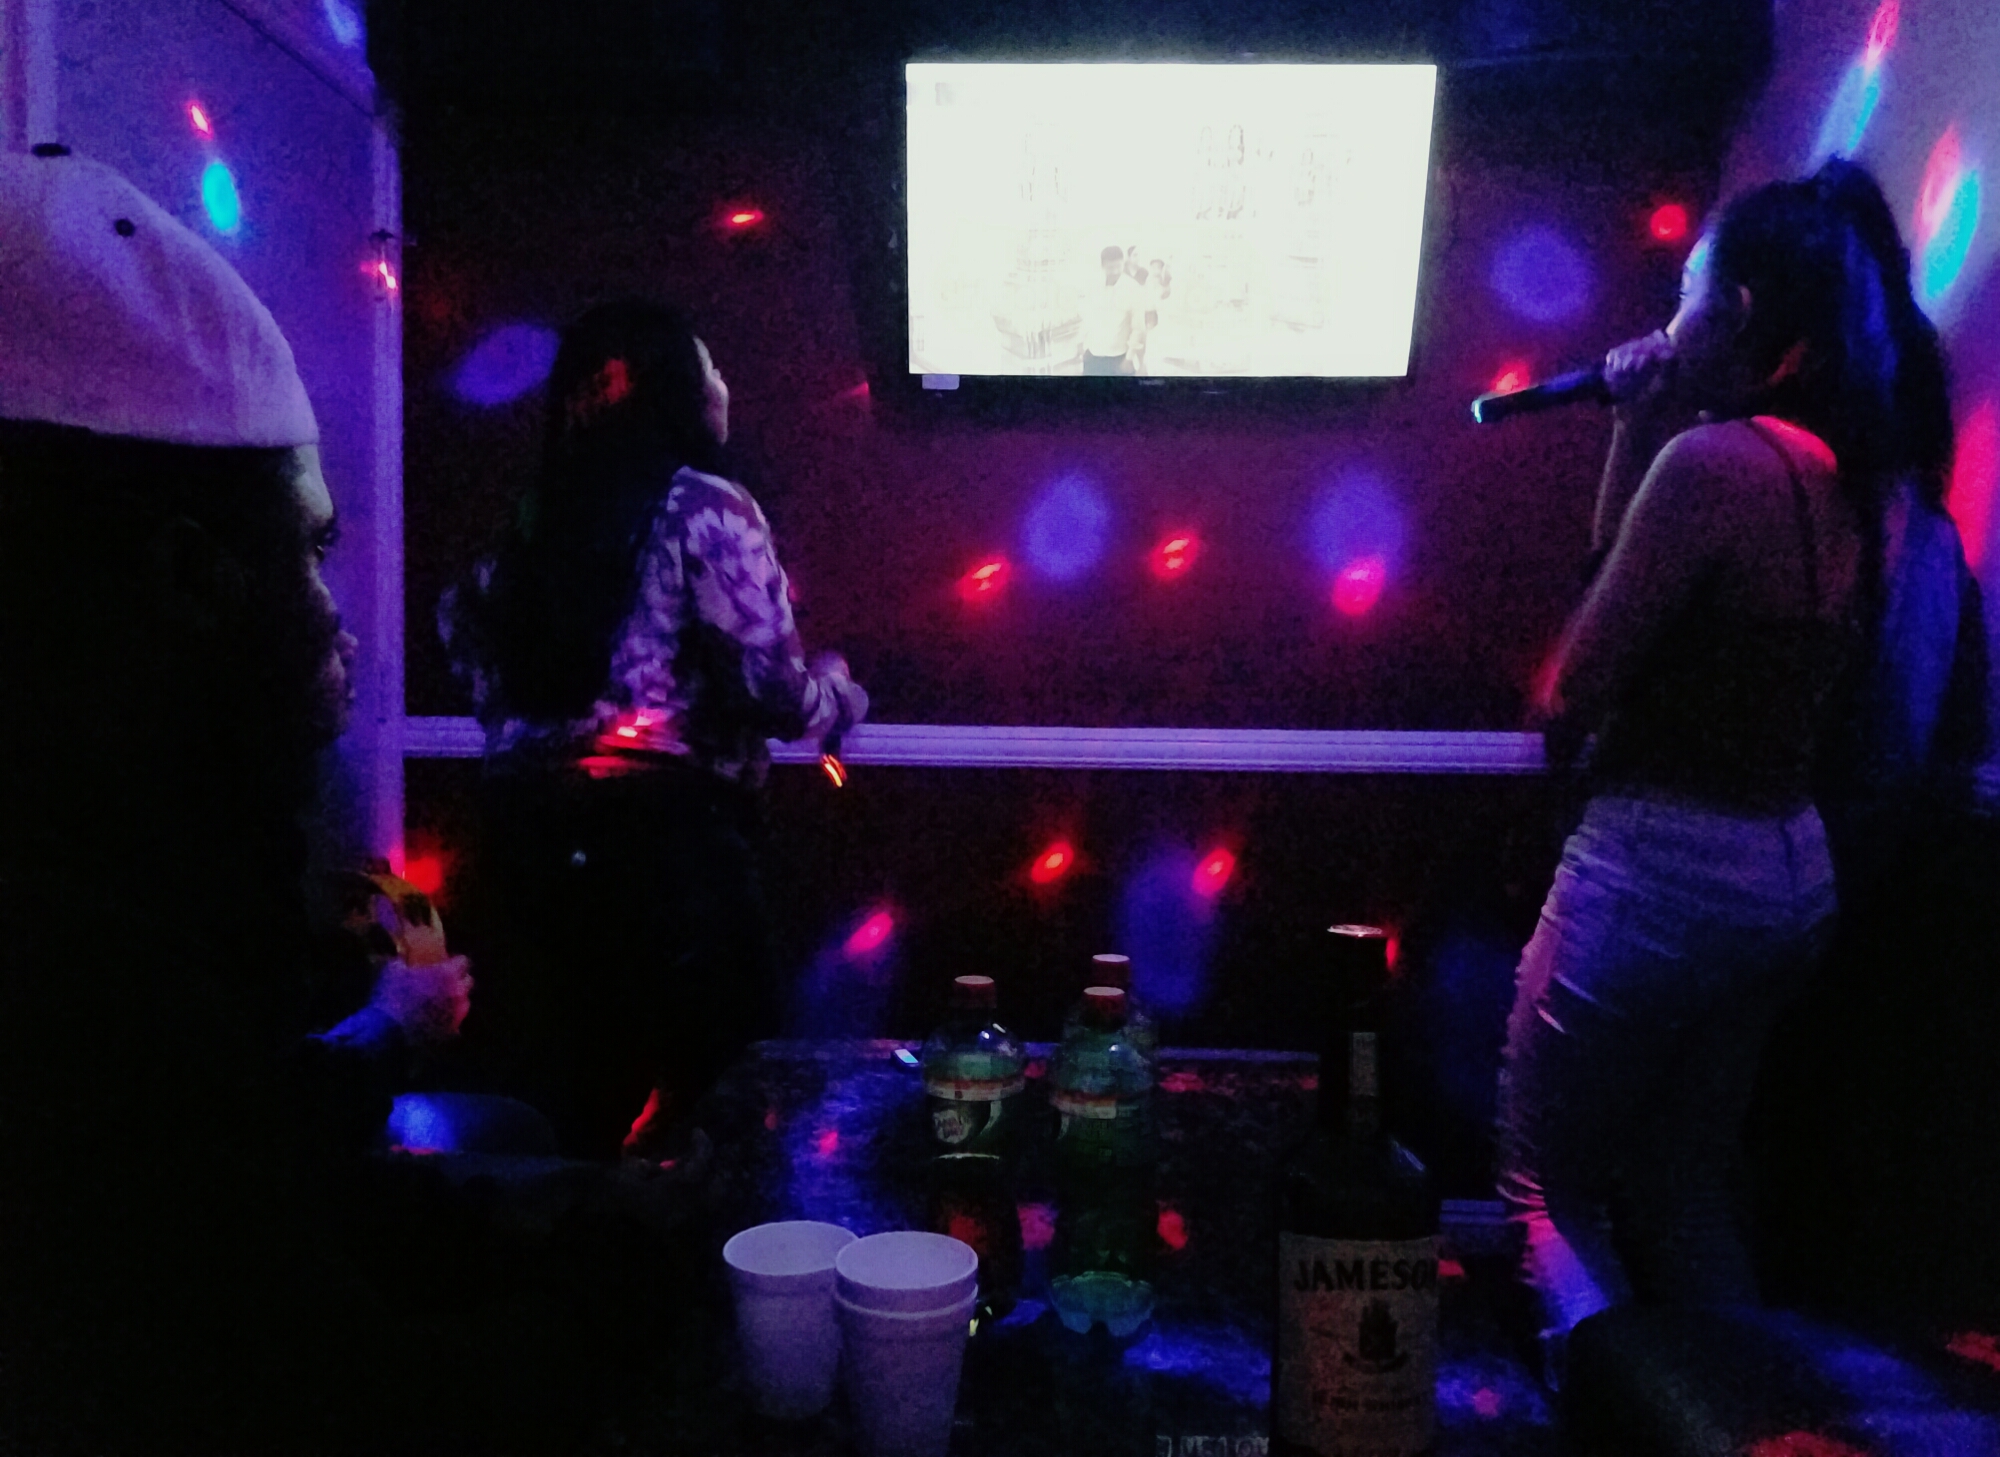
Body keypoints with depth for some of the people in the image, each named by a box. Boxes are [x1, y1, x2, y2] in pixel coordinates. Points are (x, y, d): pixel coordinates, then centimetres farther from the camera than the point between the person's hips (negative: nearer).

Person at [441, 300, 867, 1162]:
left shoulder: (539, 515, 13)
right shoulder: (705, 508, -5)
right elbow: (769, 687, -11)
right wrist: (840, 690, 10)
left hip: (530, 822, 7)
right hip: (664, 822, -7)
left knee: (547, 1094, 16)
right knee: (703, 1089, 3)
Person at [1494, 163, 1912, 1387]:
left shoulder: (1715, 457, -18)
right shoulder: (1850, 474, 7)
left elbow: (1573, 692, -18)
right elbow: (1627, 559, 17)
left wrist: (1557, 689, 2)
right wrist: (1636, 427, 8)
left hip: (1663, 863, -9)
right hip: (1791, 865, 9)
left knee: (1548, 1187, 8)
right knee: (1687, 1186, 22)